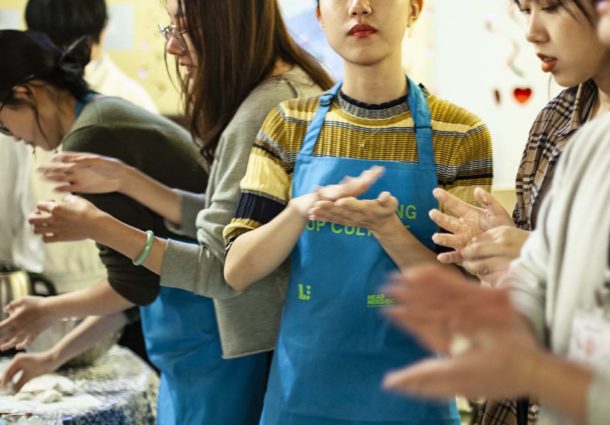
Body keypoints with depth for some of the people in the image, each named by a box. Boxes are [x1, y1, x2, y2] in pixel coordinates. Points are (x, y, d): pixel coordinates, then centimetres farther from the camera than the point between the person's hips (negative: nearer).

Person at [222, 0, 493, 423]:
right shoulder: (288, 126, 0)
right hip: (300, 387, 2)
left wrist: (384, 227, -26)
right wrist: (301, 209, -21)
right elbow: (238, 271, -3)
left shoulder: (461, 134, -7)